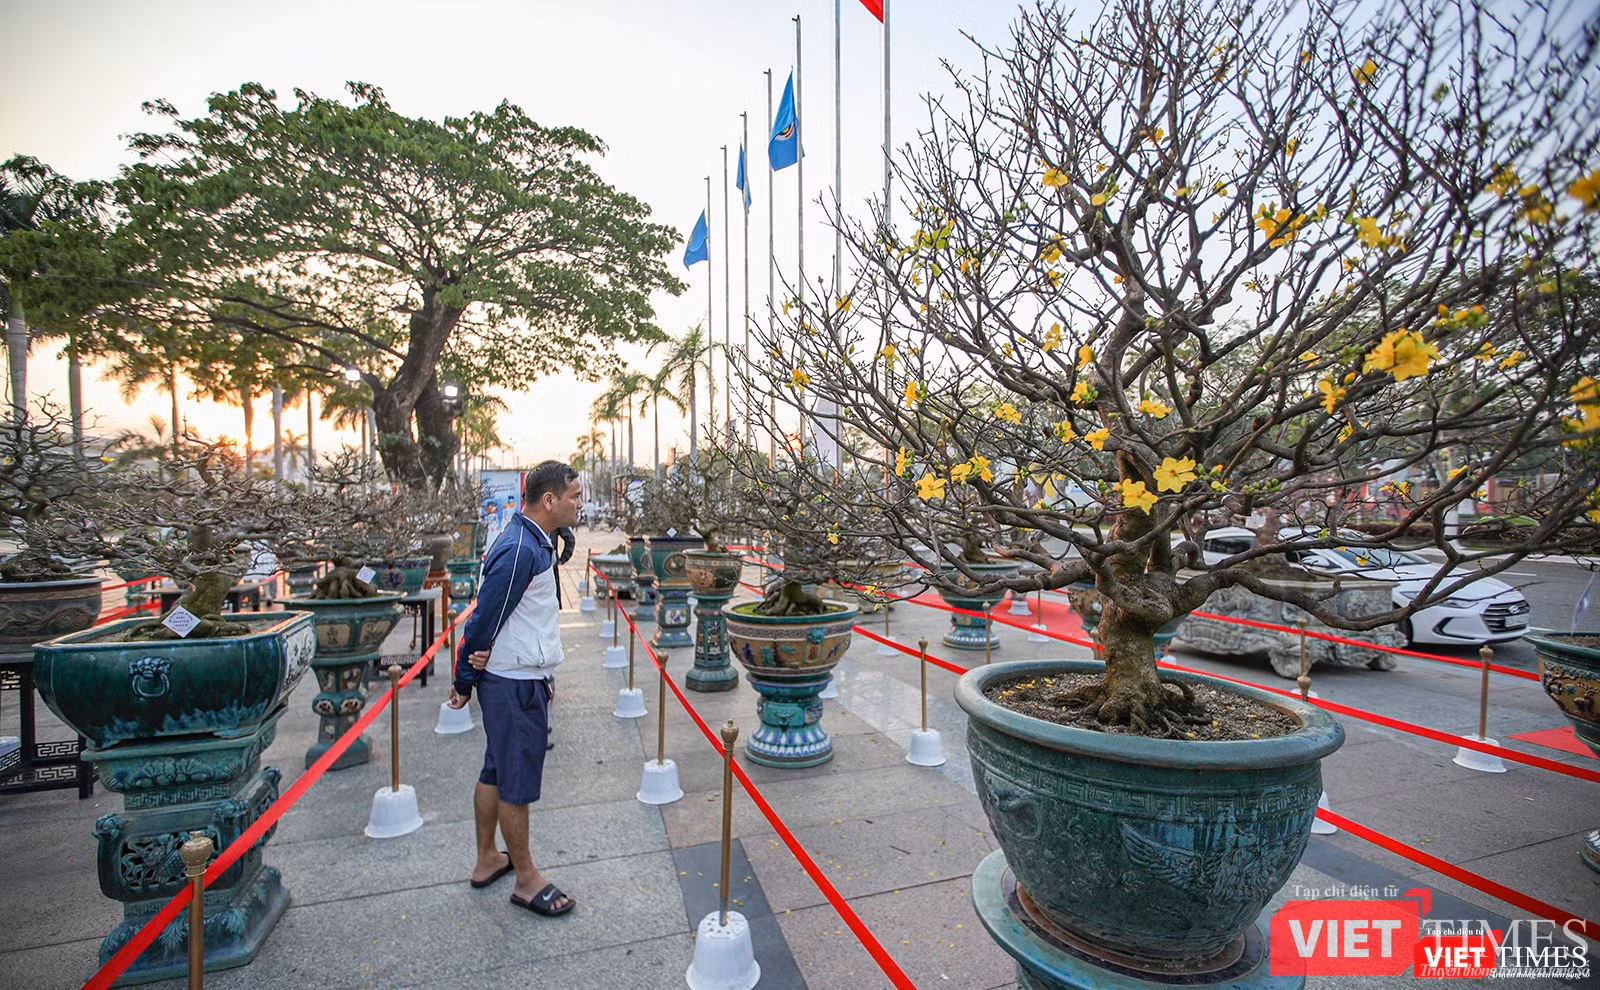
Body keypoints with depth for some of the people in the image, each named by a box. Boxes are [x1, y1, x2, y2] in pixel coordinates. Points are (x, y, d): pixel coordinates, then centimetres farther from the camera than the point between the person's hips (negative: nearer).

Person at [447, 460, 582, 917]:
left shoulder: (535, 541, 8)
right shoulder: (520, 550, -24)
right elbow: (485, 617, -18)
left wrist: (531, 673, 2)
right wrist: (463, 683, -8)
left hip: (521, 678, 10)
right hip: (514, 685, -10)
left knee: (496, 773, 21)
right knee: (516, 784, 5)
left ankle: (487, 859, 37)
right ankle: (526, 880, 20)